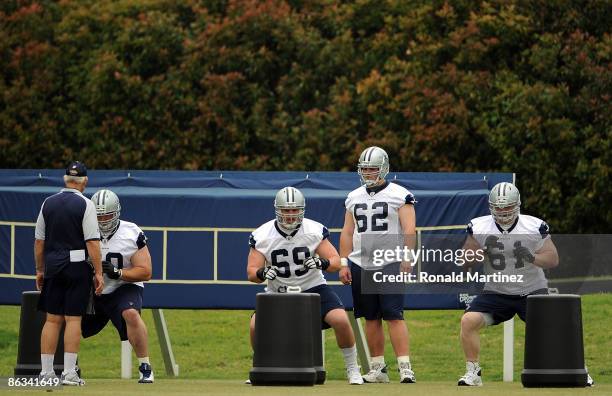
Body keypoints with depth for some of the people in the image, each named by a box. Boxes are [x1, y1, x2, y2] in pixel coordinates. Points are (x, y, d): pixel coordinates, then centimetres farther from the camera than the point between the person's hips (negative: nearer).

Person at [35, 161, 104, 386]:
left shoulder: (48, 203, 8)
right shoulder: (85, 205, -7)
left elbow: (39, 241, 11)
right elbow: (92, 242, -11)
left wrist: (40, 270, 18)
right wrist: (98, 272, -8)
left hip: (53, 266, 4)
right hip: (77, 266, -4)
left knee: (52, 319, 7)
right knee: (73, 319, -3)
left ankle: (46, 372, 5)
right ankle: (69, 373, -7)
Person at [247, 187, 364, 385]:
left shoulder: (315, 231, -11)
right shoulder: (262, 236, -10)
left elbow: (336, 262, -12)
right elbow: (251, 272, -11)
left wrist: (321, 263, -35)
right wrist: (262, 273, -35)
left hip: (313, 288, -1)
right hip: (277, 293, 1)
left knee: (341, 320, -23)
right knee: (256, 324, -22)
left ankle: (352, 370, -2)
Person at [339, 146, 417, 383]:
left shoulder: (399, 195, -2)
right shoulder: (354, 197, 14)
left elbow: (409, 230, -7)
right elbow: (347, 233, 16)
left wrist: (407, 259, -17)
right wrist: (344, 264, 10)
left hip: (390, 264, -5)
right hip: (361, 265, 5)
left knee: (394, 317, -12)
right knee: (371, 319, 8)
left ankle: (405, 368, -14)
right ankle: (378, 369, 13)